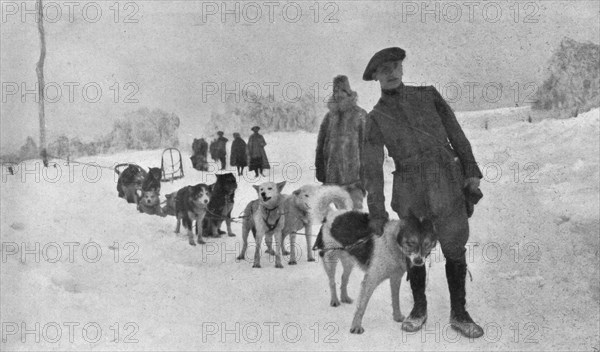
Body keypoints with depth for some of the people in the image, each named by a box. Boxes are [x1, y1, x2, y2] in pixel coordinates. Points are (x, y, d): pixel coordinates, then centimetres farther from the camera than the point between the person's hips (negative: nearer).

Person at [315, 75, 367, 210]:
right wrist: (319, 167, 11)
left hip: (353, 167, -4)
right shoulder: (330, 115, 13)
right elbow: (321, 142, 16)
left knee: (355, 203, -9)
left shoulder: (359, 114, 1)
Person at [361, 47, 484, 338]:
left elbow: (456, 136, 8)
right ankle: (419, 307, 36)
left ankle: (459, 314, 24)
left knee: (455, 251, 7)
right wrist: (376, 211, -2)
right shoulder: (375, 119, 4)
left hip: (448, 186, 0)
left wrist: (471, 174, 2)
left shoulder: (428, 96, 7)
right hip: (410, 193, 0)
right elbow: (372, 168, 1)